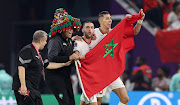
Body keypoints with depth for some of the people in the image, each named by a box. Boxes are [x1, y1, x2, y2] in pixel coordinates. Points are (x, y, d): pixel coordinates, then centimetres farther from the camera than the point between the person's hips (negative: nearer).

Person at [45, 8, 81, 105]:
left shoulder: (69, 41, 12)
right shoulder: (56, 41, -16)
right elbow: (52, 58, -29)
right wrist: (69, 58, -33)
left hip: (65, 76, 9)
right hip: (54, 76, -9)